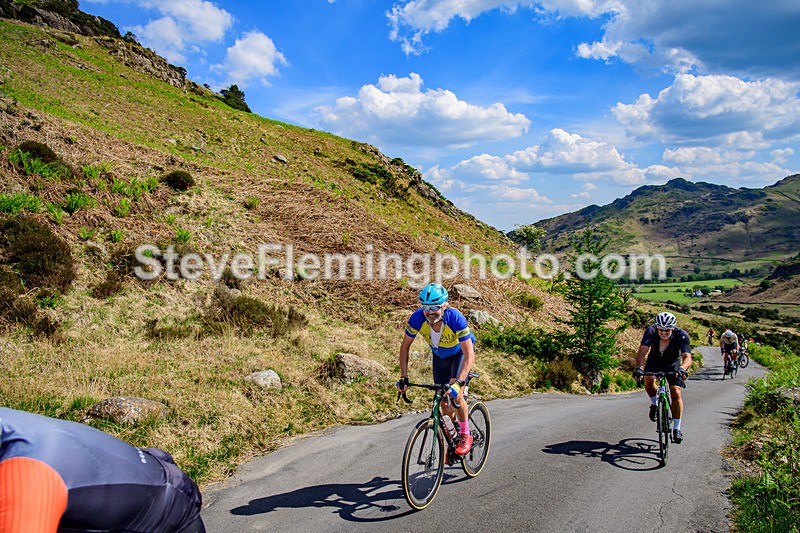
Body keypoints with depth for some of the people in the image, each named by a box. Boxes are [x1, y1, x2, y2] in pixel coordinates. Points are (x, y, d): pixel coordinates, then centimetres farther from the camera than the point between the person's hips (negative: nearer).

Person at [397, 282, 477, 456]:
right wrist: (403, 377, -20)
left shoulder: (455, 318, -38)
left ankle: (465, 436, 2)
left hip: (460, 353, -4)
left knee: (455, 395, -21)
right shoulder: (417, 318, -29)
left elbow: (469, 354, -37)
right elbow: (405, 346, -15)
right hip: (439, 356, 4)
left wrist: (459, 382, -47)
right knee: (443, 401, 3)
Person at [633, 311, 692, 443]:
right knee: (649, 379, -29)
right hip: (655, 360, 0)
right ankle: (654, 404, 1)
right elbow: (642, 351, -37)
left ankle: (677, 428, -4)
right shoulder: (651, 331, -29)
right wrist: (639, 368, -55)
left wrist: (682, 369, -60)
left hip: (673, 363, 0)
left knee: (676, 392, -15)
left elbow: (687, 357, -39)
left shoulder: (681, 335, -30)